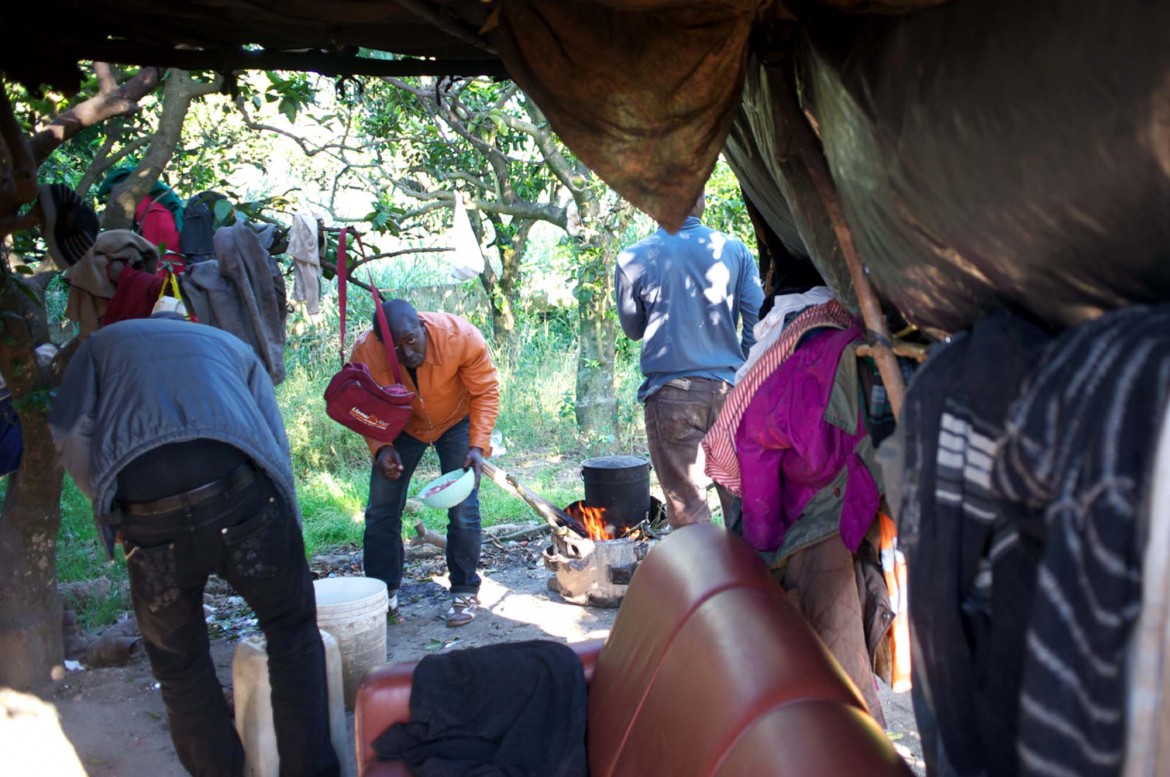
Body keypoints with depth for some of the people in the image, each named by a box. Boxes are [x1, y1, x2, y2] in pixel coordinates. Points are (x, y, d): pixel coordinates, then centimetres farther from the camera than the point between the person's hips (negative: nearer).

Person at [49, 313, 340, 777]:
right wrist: (288, 532, 26)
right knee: (291, 630, 19)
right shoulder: (231, 345, 32)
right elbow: (276, 440, 20)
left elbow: (68, 433, 9)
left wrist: (106, 503, 22)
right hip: (241, 493, 1)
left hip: (148, 517, 0)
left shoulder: (102, 342, 29)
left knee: (178, 661, 20)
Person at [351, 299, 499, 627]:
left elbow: (486, 392, -22)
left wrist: (478, 445, -31)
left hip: (456, 422, -2)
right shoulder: (365, 352, -31)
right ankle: (383, 592, 18)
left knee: (463, 509, -8)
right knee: (381, 509, 2)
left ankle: (465, 592, 9)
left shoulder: (462, 337, -35)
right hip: (400, 426, 2)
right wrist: (380, 448, -31)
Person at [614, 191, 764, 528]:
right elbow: (759, 320, 1)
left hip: (671, 394, -2)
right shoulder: (734, 250, 3)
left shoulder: (633, 259, -1)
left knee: (687, 506, 5)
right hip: (729, 389, 2)